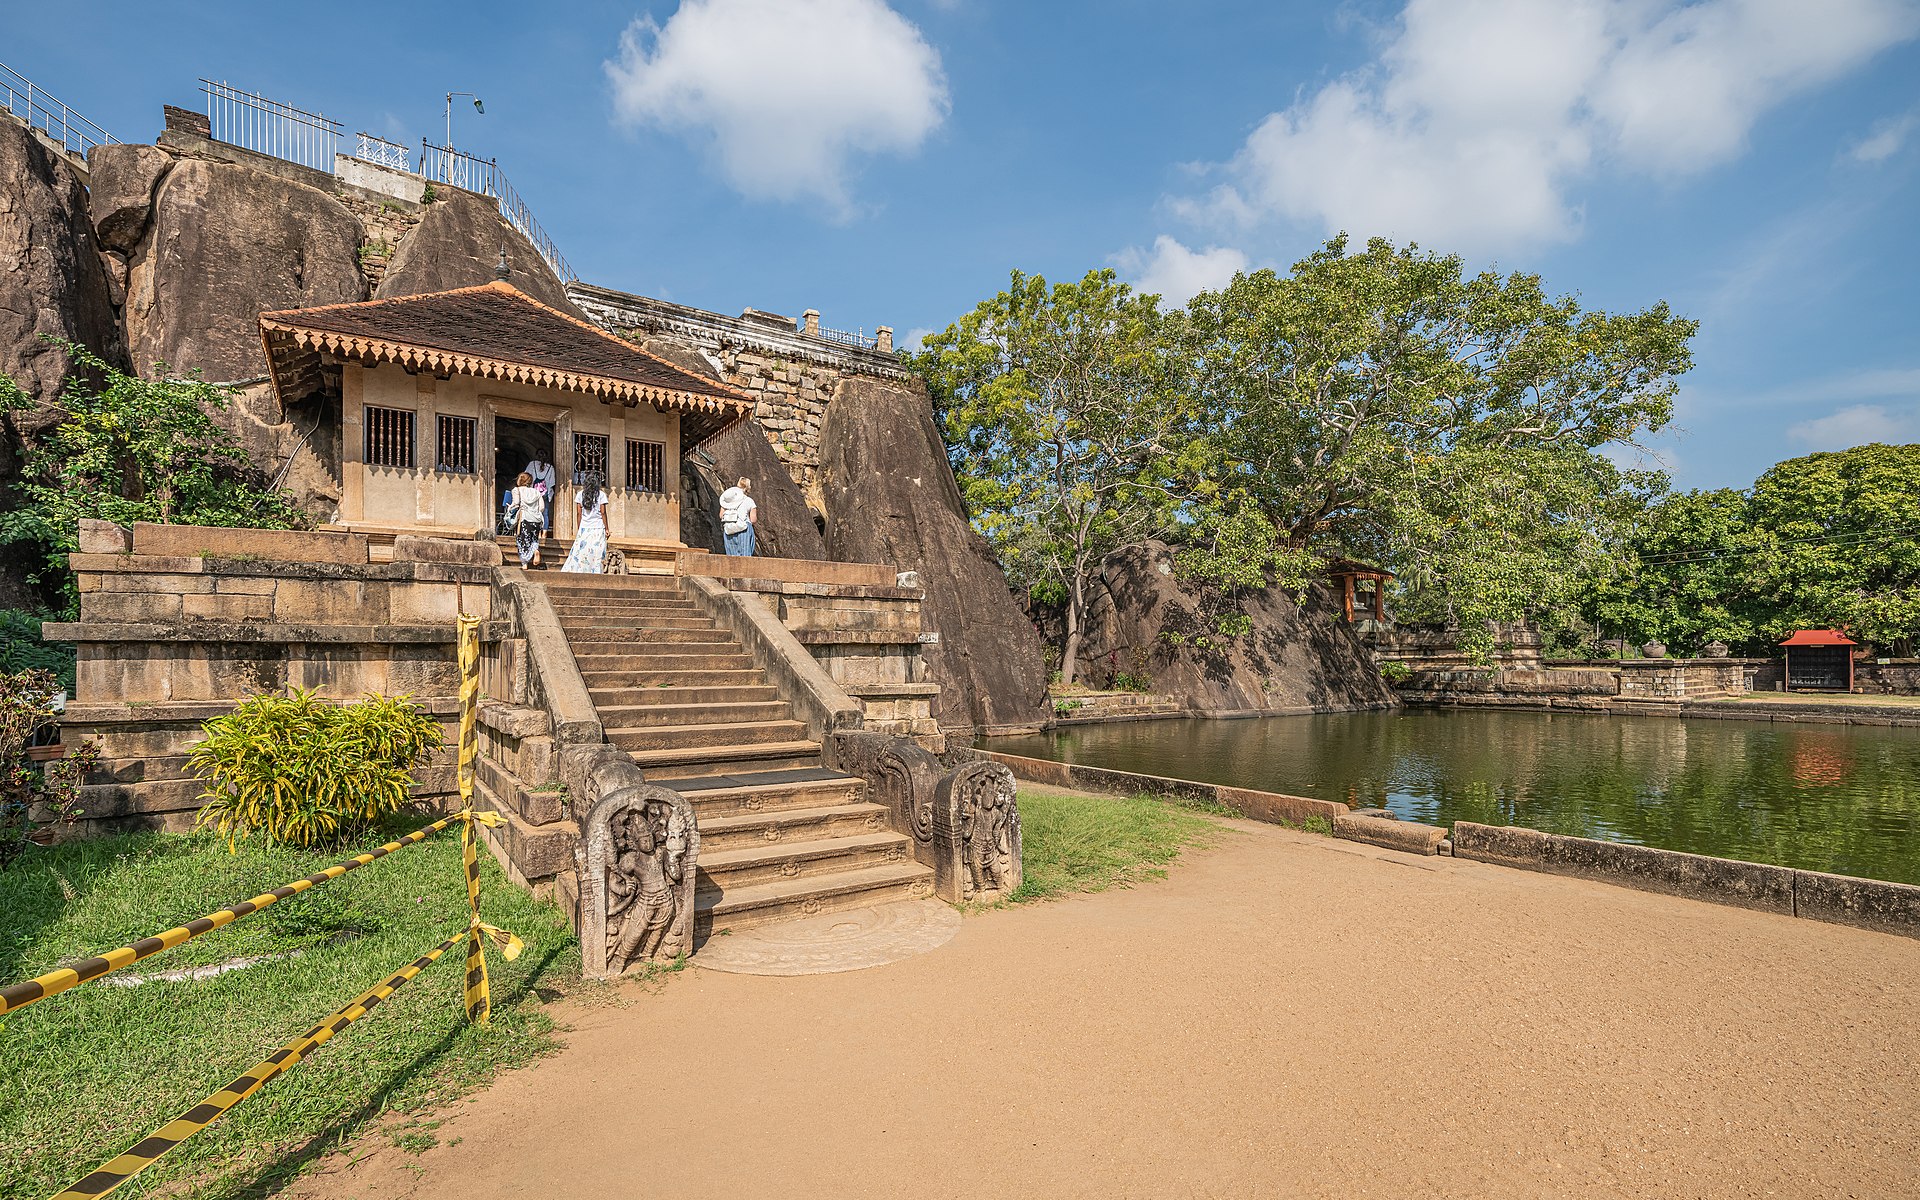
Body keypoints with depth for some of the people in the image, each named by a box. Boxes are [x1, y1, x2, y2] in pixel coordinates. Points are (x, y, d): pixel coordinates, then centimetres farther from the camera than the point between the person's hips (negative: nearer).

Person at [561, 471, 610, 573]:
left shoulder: (581, 494, 5)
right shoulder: (601, 494, -3)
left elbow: (579, 513, 5)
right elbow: (603, 513, -4)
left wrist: (578, 529, 12)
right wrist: (606, 529, 1)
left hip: (584, 529, 3)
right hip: (598, 529, -2)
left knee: (581, 553, 4)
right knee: (596, 556, 0)